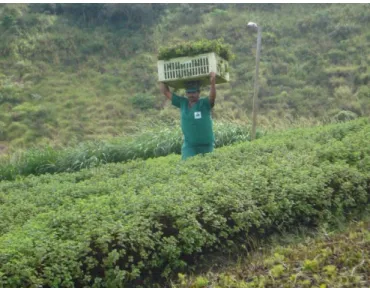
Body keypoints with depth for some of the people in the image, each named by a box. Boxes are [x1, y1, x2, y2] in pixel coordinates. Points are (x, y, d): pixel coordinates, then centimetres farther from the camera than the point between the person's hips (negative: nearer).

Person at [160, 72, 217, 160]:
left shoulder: (205, 103, -2)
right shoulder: (182, 103, 7)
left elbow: (212, 96, -24)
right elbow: (165, 92, 11)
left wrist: (213, 82, -37)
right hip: (189, 145, 2)